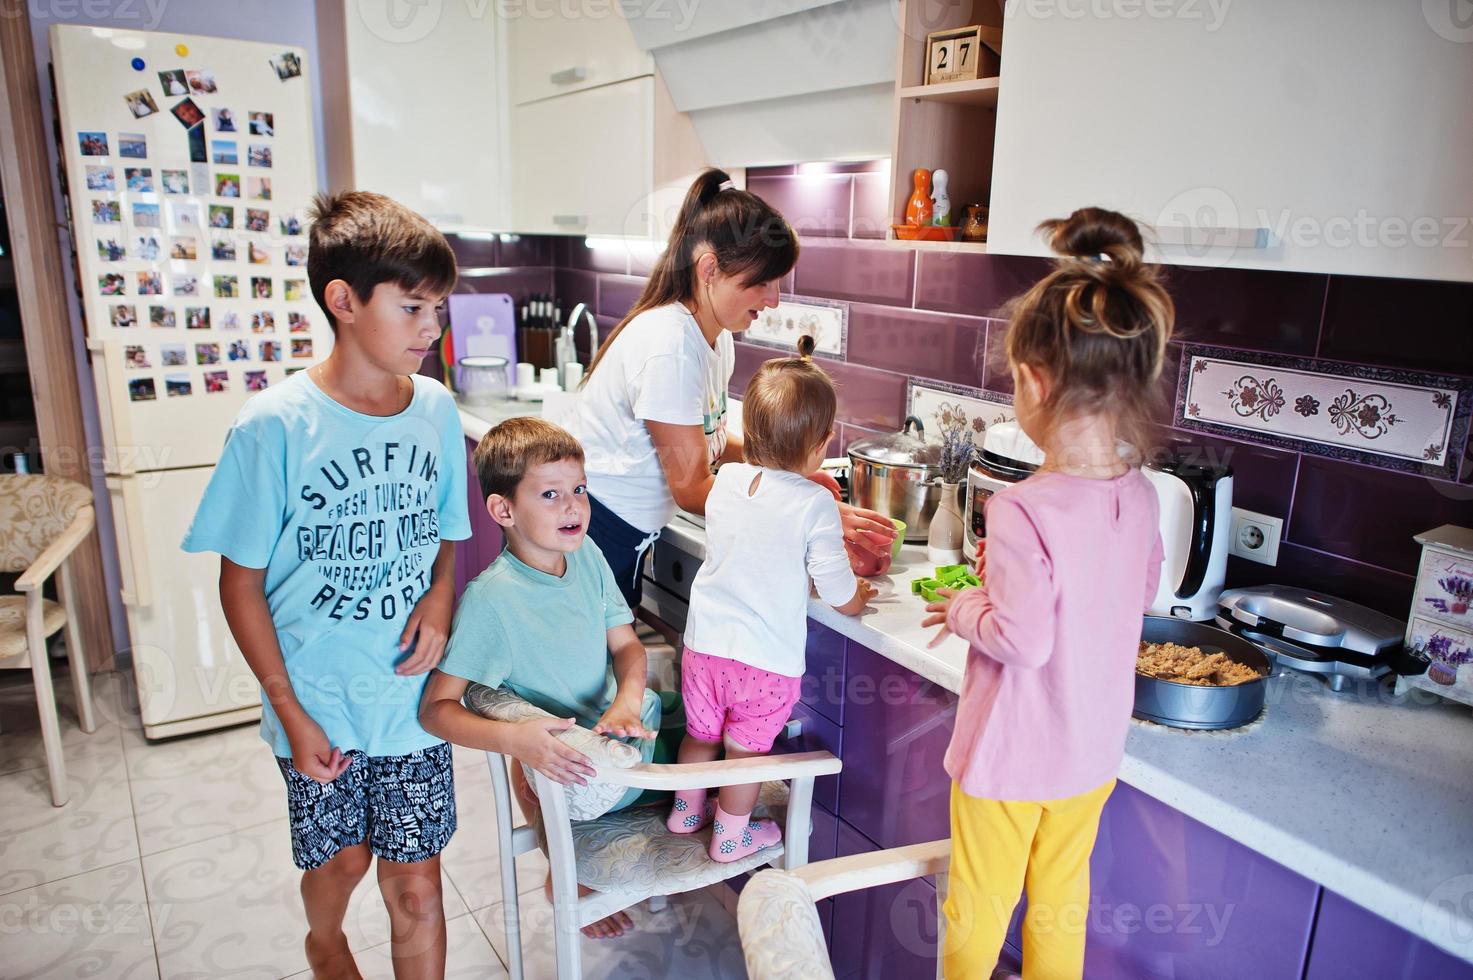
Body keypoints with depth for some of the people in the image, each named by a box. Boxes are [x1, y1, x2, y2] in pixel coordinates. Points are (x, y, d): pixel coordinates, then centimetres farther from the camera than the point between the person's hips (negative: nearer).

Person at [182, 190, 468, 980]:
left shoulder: (436, 410, -6)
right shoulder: (275, 426, -17)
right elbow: (241, 581, -10)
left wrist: (439, 599, -12)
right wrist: (290, 711, -10)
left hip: (412, 696, 2)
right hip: (319, 706, -2)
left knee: (416, 890, 10)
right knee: (341, 859, 22)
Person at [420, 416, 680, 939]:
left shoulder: (586, 554, -5)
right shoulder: (491, 598, -24)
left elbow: (626, 644, 1)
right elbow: (436, 707, -23)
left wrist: (627, 703, -20)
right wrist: (513, 738, -40)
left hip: (617, 717, 5)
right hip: (562, 755, -5)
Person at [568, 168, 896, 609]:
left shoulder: (715, 337, 2)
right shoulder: (669, 348, -25)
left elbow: (706, 439, 10)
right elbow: (692, 488, -23)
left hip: (631, 533, 9)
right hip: (590, 527, -8)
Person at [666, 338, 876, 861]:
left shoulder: (726, 480, -3)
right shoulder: (815, 505, -19)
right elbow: (840, 593, -13)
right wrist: (859, 596, 11)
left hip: (705, 641, 5)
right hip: (766, 658, -4)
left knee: (700, 734, 24)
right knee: (746, 750, 15)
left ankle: (687, 811, 44)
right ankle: (731, 836, 33)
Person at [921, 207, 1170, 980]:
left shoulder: (1023, 511, -30)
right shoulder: (1139, 496, -7)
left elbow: (1023, 640, -27)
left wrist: (964, 609, -9)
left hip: (1012, 756, -6)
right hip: (1092, 750, 6)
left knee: (980, 906, 17)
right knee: (1062, 901, 25)